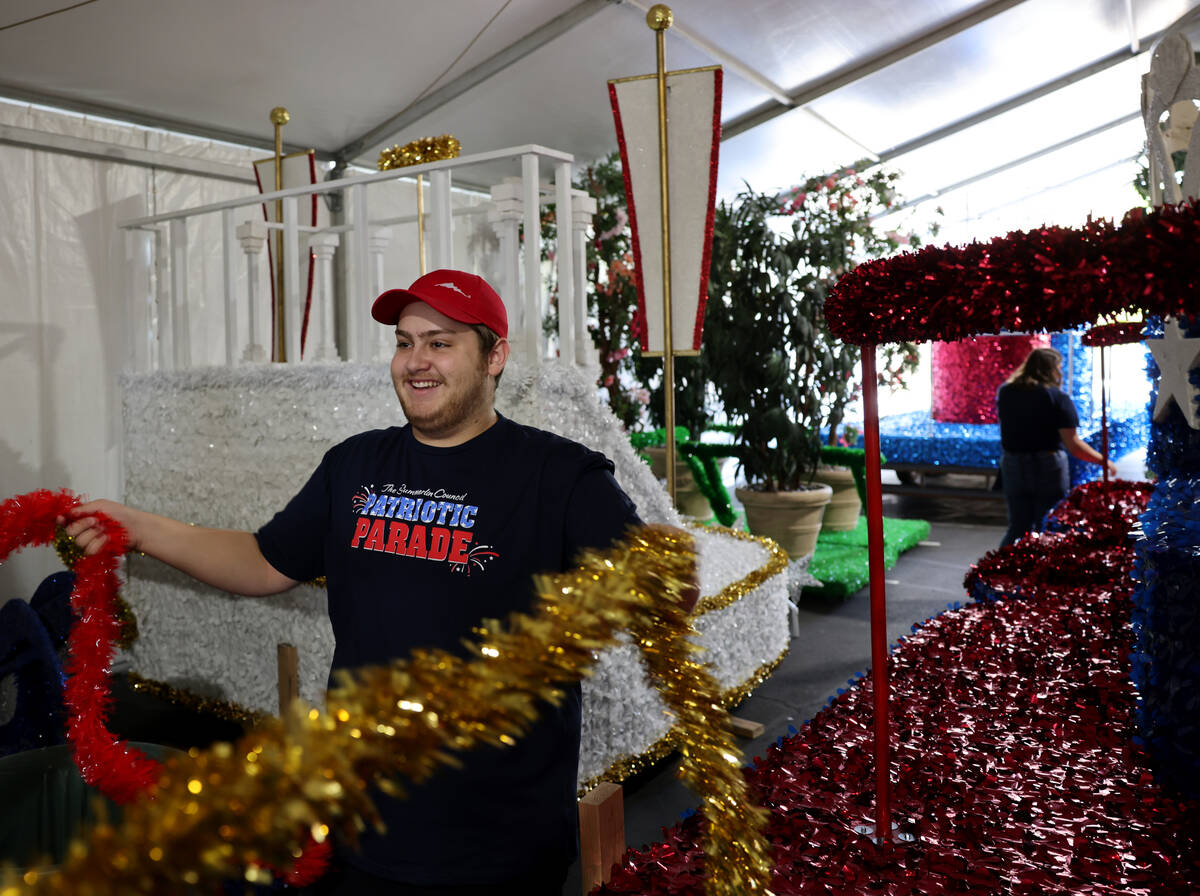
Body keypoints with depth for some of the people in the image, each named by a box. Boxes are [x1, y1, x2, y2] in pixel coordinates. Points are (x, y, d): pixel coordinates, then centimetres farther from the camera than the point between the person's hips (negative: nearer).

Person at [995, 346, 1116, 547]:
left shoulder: (1005, 392, 4)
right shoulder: (1057, 397, -10)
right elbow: (1073, 444, -13)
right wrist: (1104, 461, -4)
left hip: (1012, 465, 4)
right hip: (1048, 467, -4)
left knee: (1017, 528, 12)